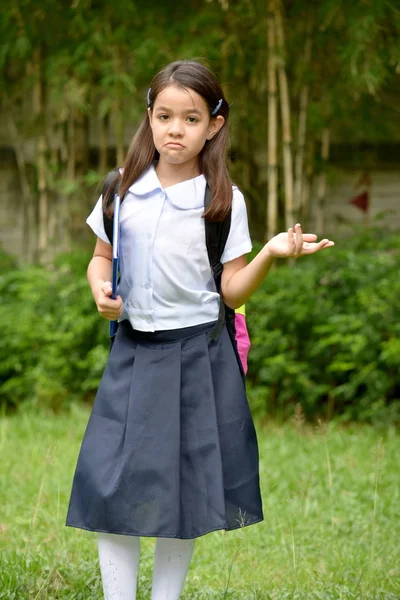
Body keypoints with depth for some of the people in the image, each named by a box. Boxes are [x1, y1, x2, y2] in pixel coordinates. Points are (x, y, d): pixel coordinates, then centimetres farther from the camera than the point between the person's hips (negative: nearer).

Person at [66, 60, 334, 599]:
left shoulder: (225, 201, -4)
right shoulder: (123, 190, 2)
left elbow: (232, 291, -4)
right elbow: (101, 257, 14)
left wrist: (272, 254, -20)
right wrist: (100, 290, -7)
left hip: (198, 354, -1)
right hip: (133, 350, 2)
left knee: (187, 491, 5)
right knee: (111, 483, -4)